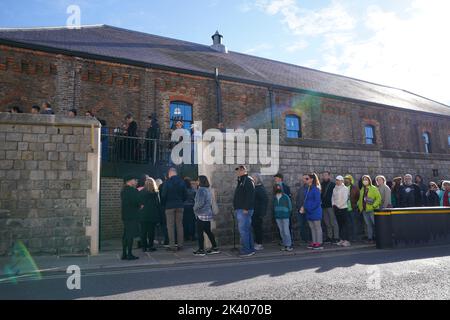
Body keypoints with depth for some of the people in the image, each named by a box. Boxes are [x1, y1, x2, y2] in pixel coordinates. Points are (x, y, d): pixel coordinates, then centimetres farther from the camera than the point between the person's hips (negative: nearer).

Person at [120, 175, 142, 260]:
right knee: (131, 235, -6)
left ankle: (124, 254, 15)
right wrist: (140, 205, 1)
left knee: (126, 235, 11)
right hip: (132, 215, -9)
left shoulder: (123, 190, 16)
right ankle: (129, 254, -3)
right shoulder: (132, 190, -13)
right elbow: (137, 201, -19)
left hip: (125, 215, 9)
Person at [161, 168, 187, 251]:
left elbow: (163, 195, -7)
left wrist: (165, 204, 9)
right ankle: (180, 244, 11)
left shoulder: (167, 183, -9)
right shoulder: (182, 182, 2)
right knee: (179, 225, 9)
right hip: (180, 206, 4)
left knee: (170, 226, 2)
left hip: (170, 206, -3)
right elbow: (185, 195, 4)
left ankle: (172, 245, 1)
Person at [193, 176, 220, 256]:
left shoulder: (201, 190, -16)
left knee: (200, 232, -1)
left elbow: (200, 203, -21)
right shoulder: (208, 190, 12)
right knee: (208, 231, 15)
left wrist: (195, 208, -5)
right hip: (208, 213, 9)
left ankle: (201, 250, 4)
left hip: (202, 214, -9)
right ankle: (215, 247, 17)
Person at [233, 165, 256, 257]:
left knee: (243, 230, -8)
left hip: (244, 210, -10)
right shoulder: (241, 181, 20)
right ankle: (251, 249, 20)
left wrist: (246, 208, -24)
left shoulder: (248, 181, -11)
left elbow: (249, 196, -21)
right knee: (247, 230, 13)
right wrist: (236, 209, 19)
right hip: (240, 210, 10)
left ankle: (246, 250, -3)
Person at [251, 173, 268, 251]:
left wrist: (262, 213, -19)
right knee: (255, 227, 12)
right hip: (253, 212, 8)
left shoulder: (261, 189, -11)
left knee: (258, 227, -2)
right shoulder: (254, 188, 13)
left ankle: (259, 244, 7)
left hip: (258, 212, -8)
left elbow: (265, 200, -17)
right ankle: (256, 243, 21)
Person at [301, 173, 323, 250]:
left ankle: (319, 244, 8)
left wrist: (310, 208, -16)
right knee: (312, 228, 13)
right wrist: (304, 207, 3)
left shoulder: (315, 189, -15)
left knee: (317, 228, 1)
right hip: (309, 212, 8)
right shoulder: (306, 189, 10)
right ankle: (314, 243, 21)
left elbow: (317, 201, -17)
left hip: (315, 211, -8)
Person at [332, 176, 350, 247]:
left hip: (343, 208, -6)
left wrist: (338, 206, -12)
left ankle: (347, 240, -4)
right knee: (340, 224, 9)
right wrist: (333, 204, 0)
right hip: (336, 209, 6)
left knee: (345, 225, -5)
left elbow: (345, 199, -12)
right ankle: (342, 239, 15)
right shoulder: (335, 189, 12)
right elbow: (333, 197, 16)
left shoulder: (345, 189, -6)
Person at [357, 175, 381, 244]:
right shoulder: (362, 189, 15)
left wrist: (374, 205, -15)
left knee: (375, 224, -4)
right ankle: (370, 238, 17)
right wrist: (359, 206, 11)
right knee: (368, 224, 10)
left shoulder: (374, 188, -4)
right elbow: (360, 199, 22)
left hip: (372, 210, -5)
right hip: (364, 210, 6)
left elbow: (378, 198, -9)